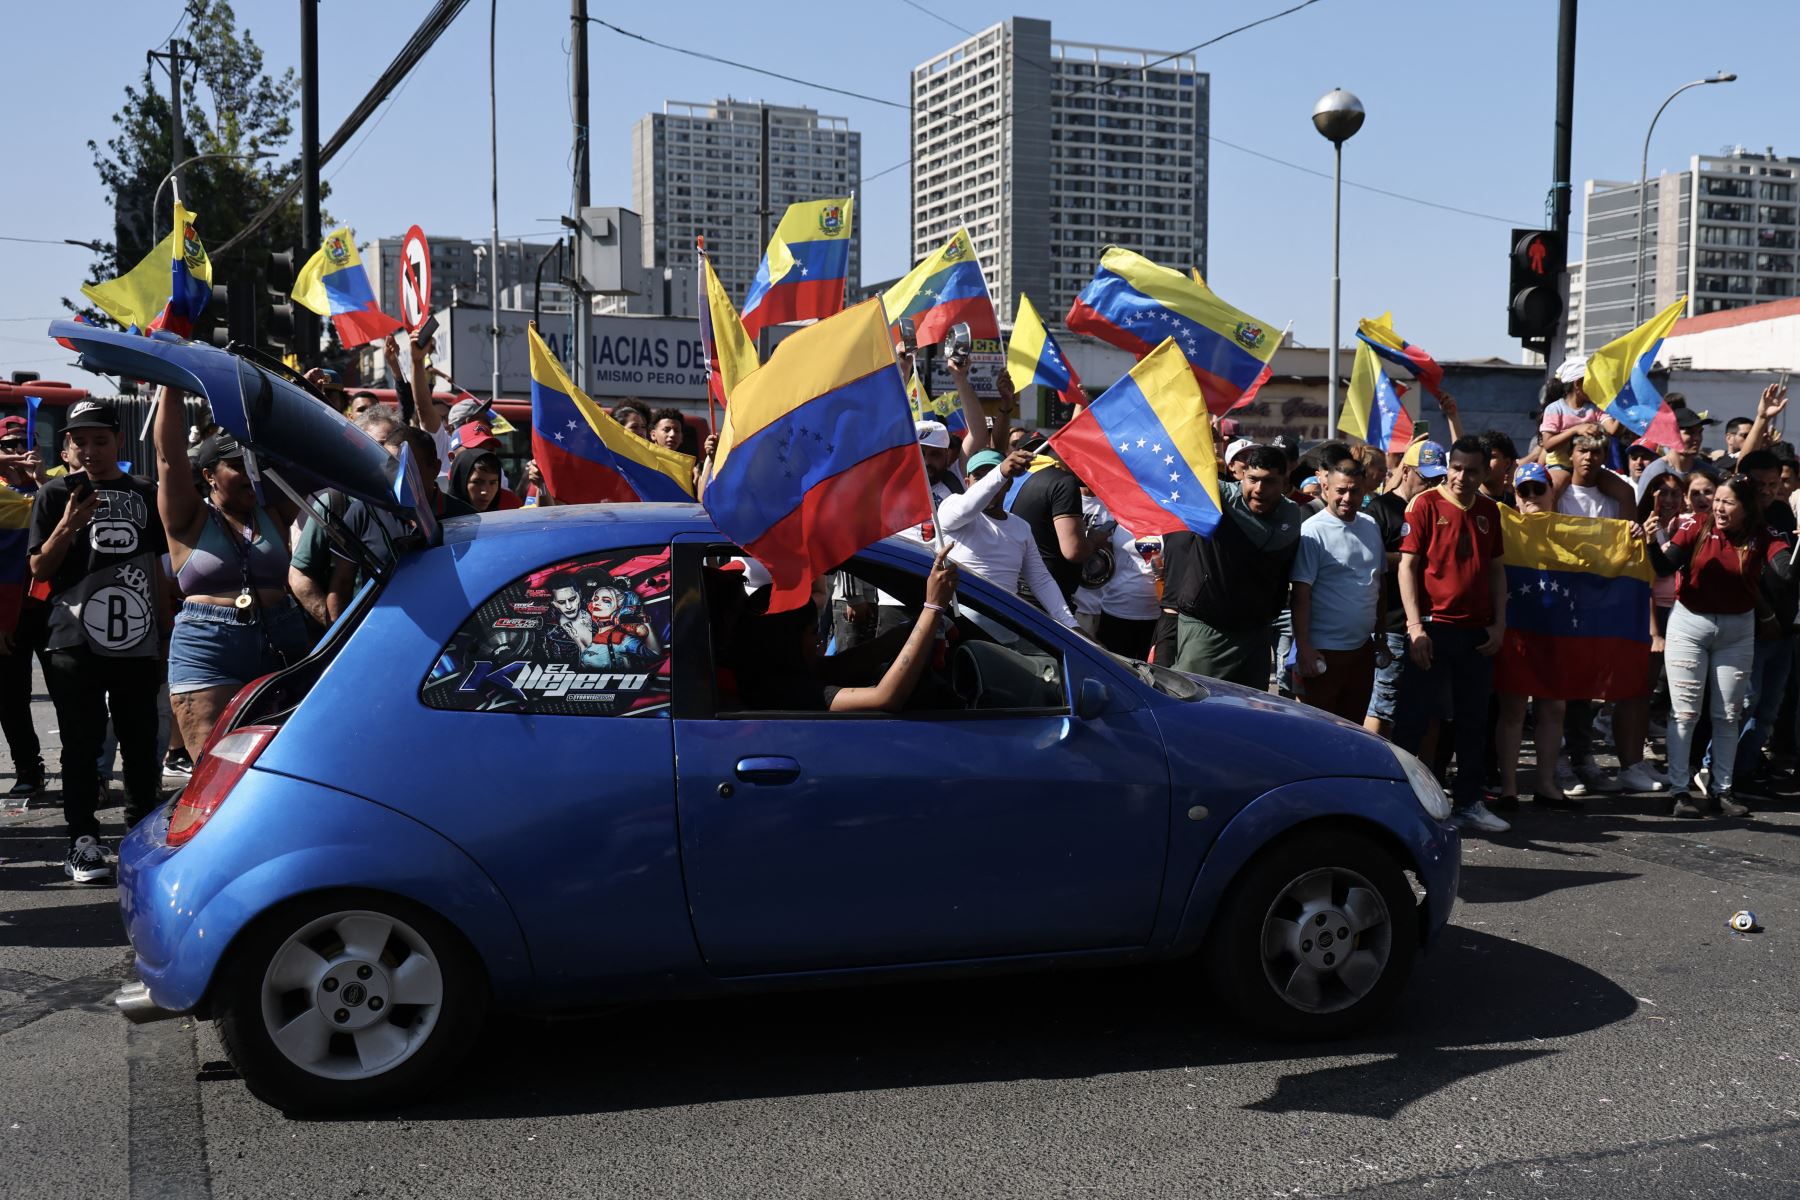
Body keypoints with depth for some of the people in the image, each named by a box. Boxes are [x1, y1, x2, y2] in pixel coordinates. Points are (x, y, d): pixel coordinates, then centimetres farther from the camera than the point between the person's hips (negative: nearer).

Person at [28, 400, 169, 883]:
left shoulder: (143, 494, 11)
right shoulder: (57, 494, 3)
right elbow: (39, 569, -1)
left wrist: (166, 629, 15)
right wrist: (68, 526, -17)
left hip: (137, 641, 3)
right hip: (76, 643, -2)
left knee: (142, 743, 6)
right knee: (82, 745, -1)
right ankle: (83, 840, 4)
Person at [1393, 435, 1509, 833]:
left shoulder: (1488, 510, 10)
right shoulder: (1425, 504, -6)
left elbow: (1497, 569, 16)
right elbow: (1407, 565, -9)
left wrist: (1499, 623, 6)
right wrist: (1415, 626, -15)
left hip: (1478, 632, 5)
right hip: (1434, 627, -5)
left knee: (1474, 721, 11)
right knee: (1413, 718, -3)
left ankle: (1469, 804, 21)